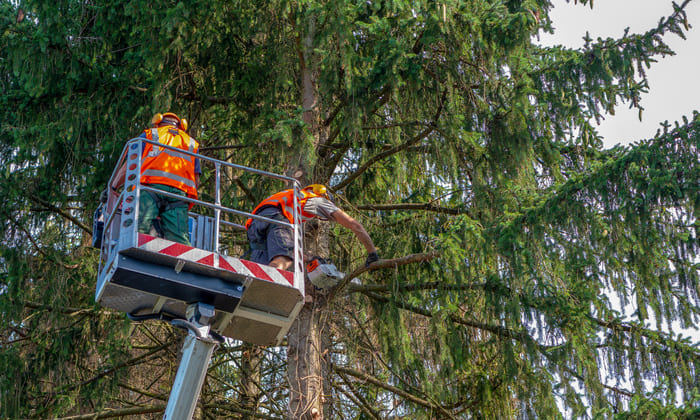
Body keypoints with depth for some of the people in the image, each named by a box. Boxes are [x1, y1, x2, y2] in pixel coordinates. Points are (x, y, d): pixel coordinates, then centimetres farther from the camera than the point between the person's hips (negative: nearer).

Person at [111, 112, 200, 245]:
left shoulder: (149, 134, 26)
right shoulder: (191, 143, 33)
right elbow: (196, 180, 22)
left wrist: (113, 187, 26)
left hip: (150, 185, -2)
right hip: (180, 191, 2)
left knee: (138, 229, -19)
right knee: (179, 241, -11)